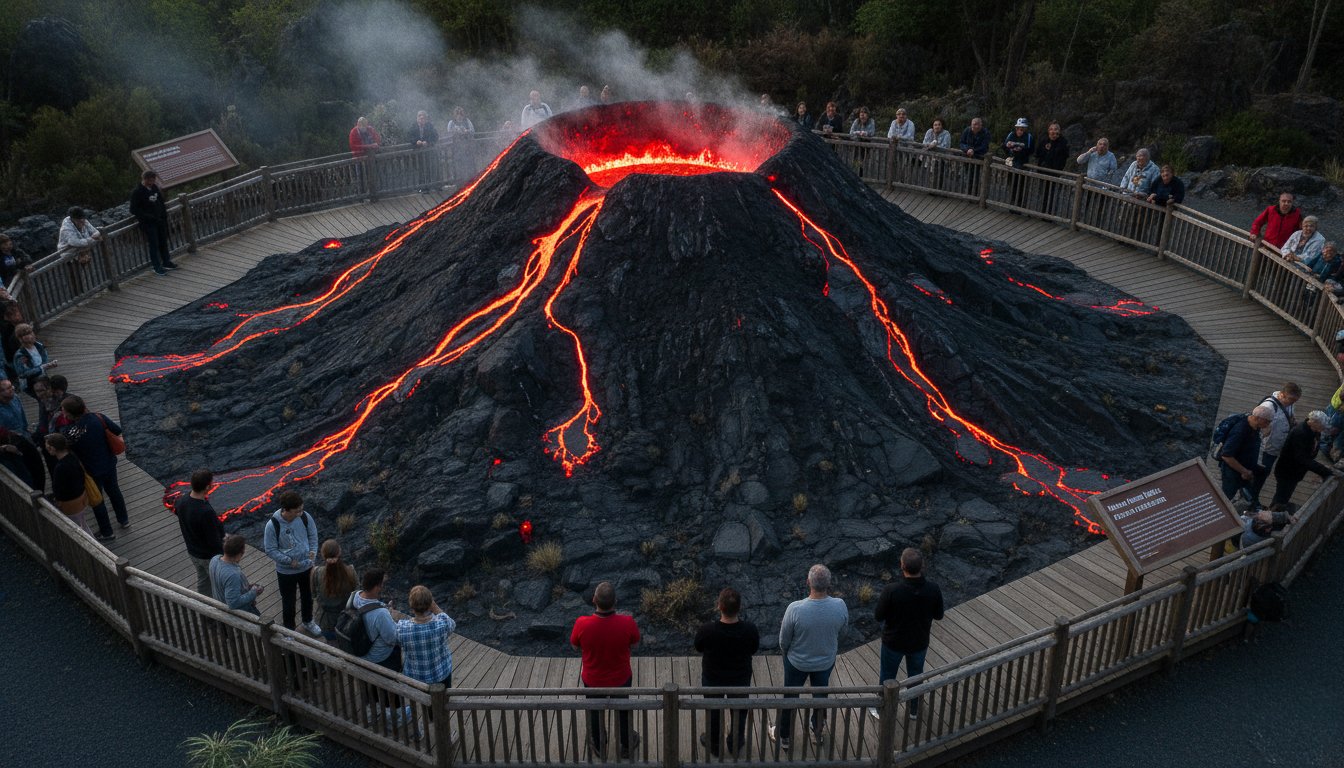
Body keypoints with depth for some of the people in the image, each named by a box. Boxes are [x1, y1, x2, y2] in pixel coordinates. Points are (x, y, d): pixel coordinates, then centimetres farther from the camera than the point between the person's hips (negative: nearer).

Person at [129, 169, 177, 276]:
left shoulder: (154, 187, 3)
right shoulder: (137, 192, -16)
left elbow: (161, 201, 17)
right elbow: (134, 210, -16)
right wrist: (150, 217, -20)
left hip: (160, 220, 7)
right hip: (148, 223, -7)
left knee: (163, 241, 15)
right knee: (154, 244, -2)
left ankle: (166, 262, 31)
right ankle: (157, 267, 8)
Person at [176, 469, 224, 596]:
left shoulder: (181, 501, -16)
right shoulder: (206, 512, -38)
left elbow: (176, 510, 12)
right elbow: (214, 541, -27)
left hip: (192, 551, 8)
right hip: (209, 556, -7)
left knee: (202, 581, 29)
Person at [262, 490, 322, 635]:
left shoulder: (305, 517, -17)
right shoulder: (272, 525, -26)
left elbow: (313, 535, 0)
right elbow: (270, 550, -18)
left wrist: (313, 551, -12)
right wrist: (289, 561, -22)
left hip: (306, 567, 3)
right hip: (286, 571, -3)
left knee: (307, 596, 25)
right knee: (288, 602, 16)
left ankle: (308, 622, 51)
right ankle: (289, 630, 39)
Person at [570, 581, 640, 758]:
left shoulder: (582, 624, -32)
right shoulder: (627, 622, -32)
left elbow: (575, 645, -9)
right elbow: (635, 643, -9)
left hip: (592, 680, 0)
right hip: (621, 680, 0)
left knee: (595, 713, 29)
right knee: (623, 712, 29)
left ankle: (598, 747, 53)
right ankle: (626, 746, 51)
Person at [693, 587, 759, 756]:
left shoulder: (706, 630, -33)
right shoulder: (750, 630, -30)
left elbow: (698, 649, -12)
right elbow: (753, 651, -9)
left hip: (713, 679, -1)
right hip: (740, 678, 1)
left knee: (714, 711, 27)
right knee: (739, 711, 29)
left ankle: (714, 745, 49)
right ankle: (736, 744, 50)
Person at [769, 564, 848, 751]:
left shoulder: (795, 609, -34)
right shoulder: (840, 606, -27)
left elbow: (783, 641, -17)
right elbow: (841, 631, -5)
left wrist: (786, 652, 5)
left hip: (797, 662, -2)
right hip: (826, 662, 2)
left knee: (790, 697, 22)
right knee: (821, 695, 28)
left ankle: (783, 736, 41)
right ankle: (818, 731, 50)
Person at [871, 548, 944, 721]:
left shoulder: (891, 590, -33)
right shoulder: (933, 590, -24)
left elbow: (877, 616, -18)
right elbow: (938, 615, -7)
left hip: (893, 643, -2)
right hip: (919, 642, 2)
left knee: (887, 676, 23)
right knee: (915, 675, 28)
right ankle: (914, 710, 47)